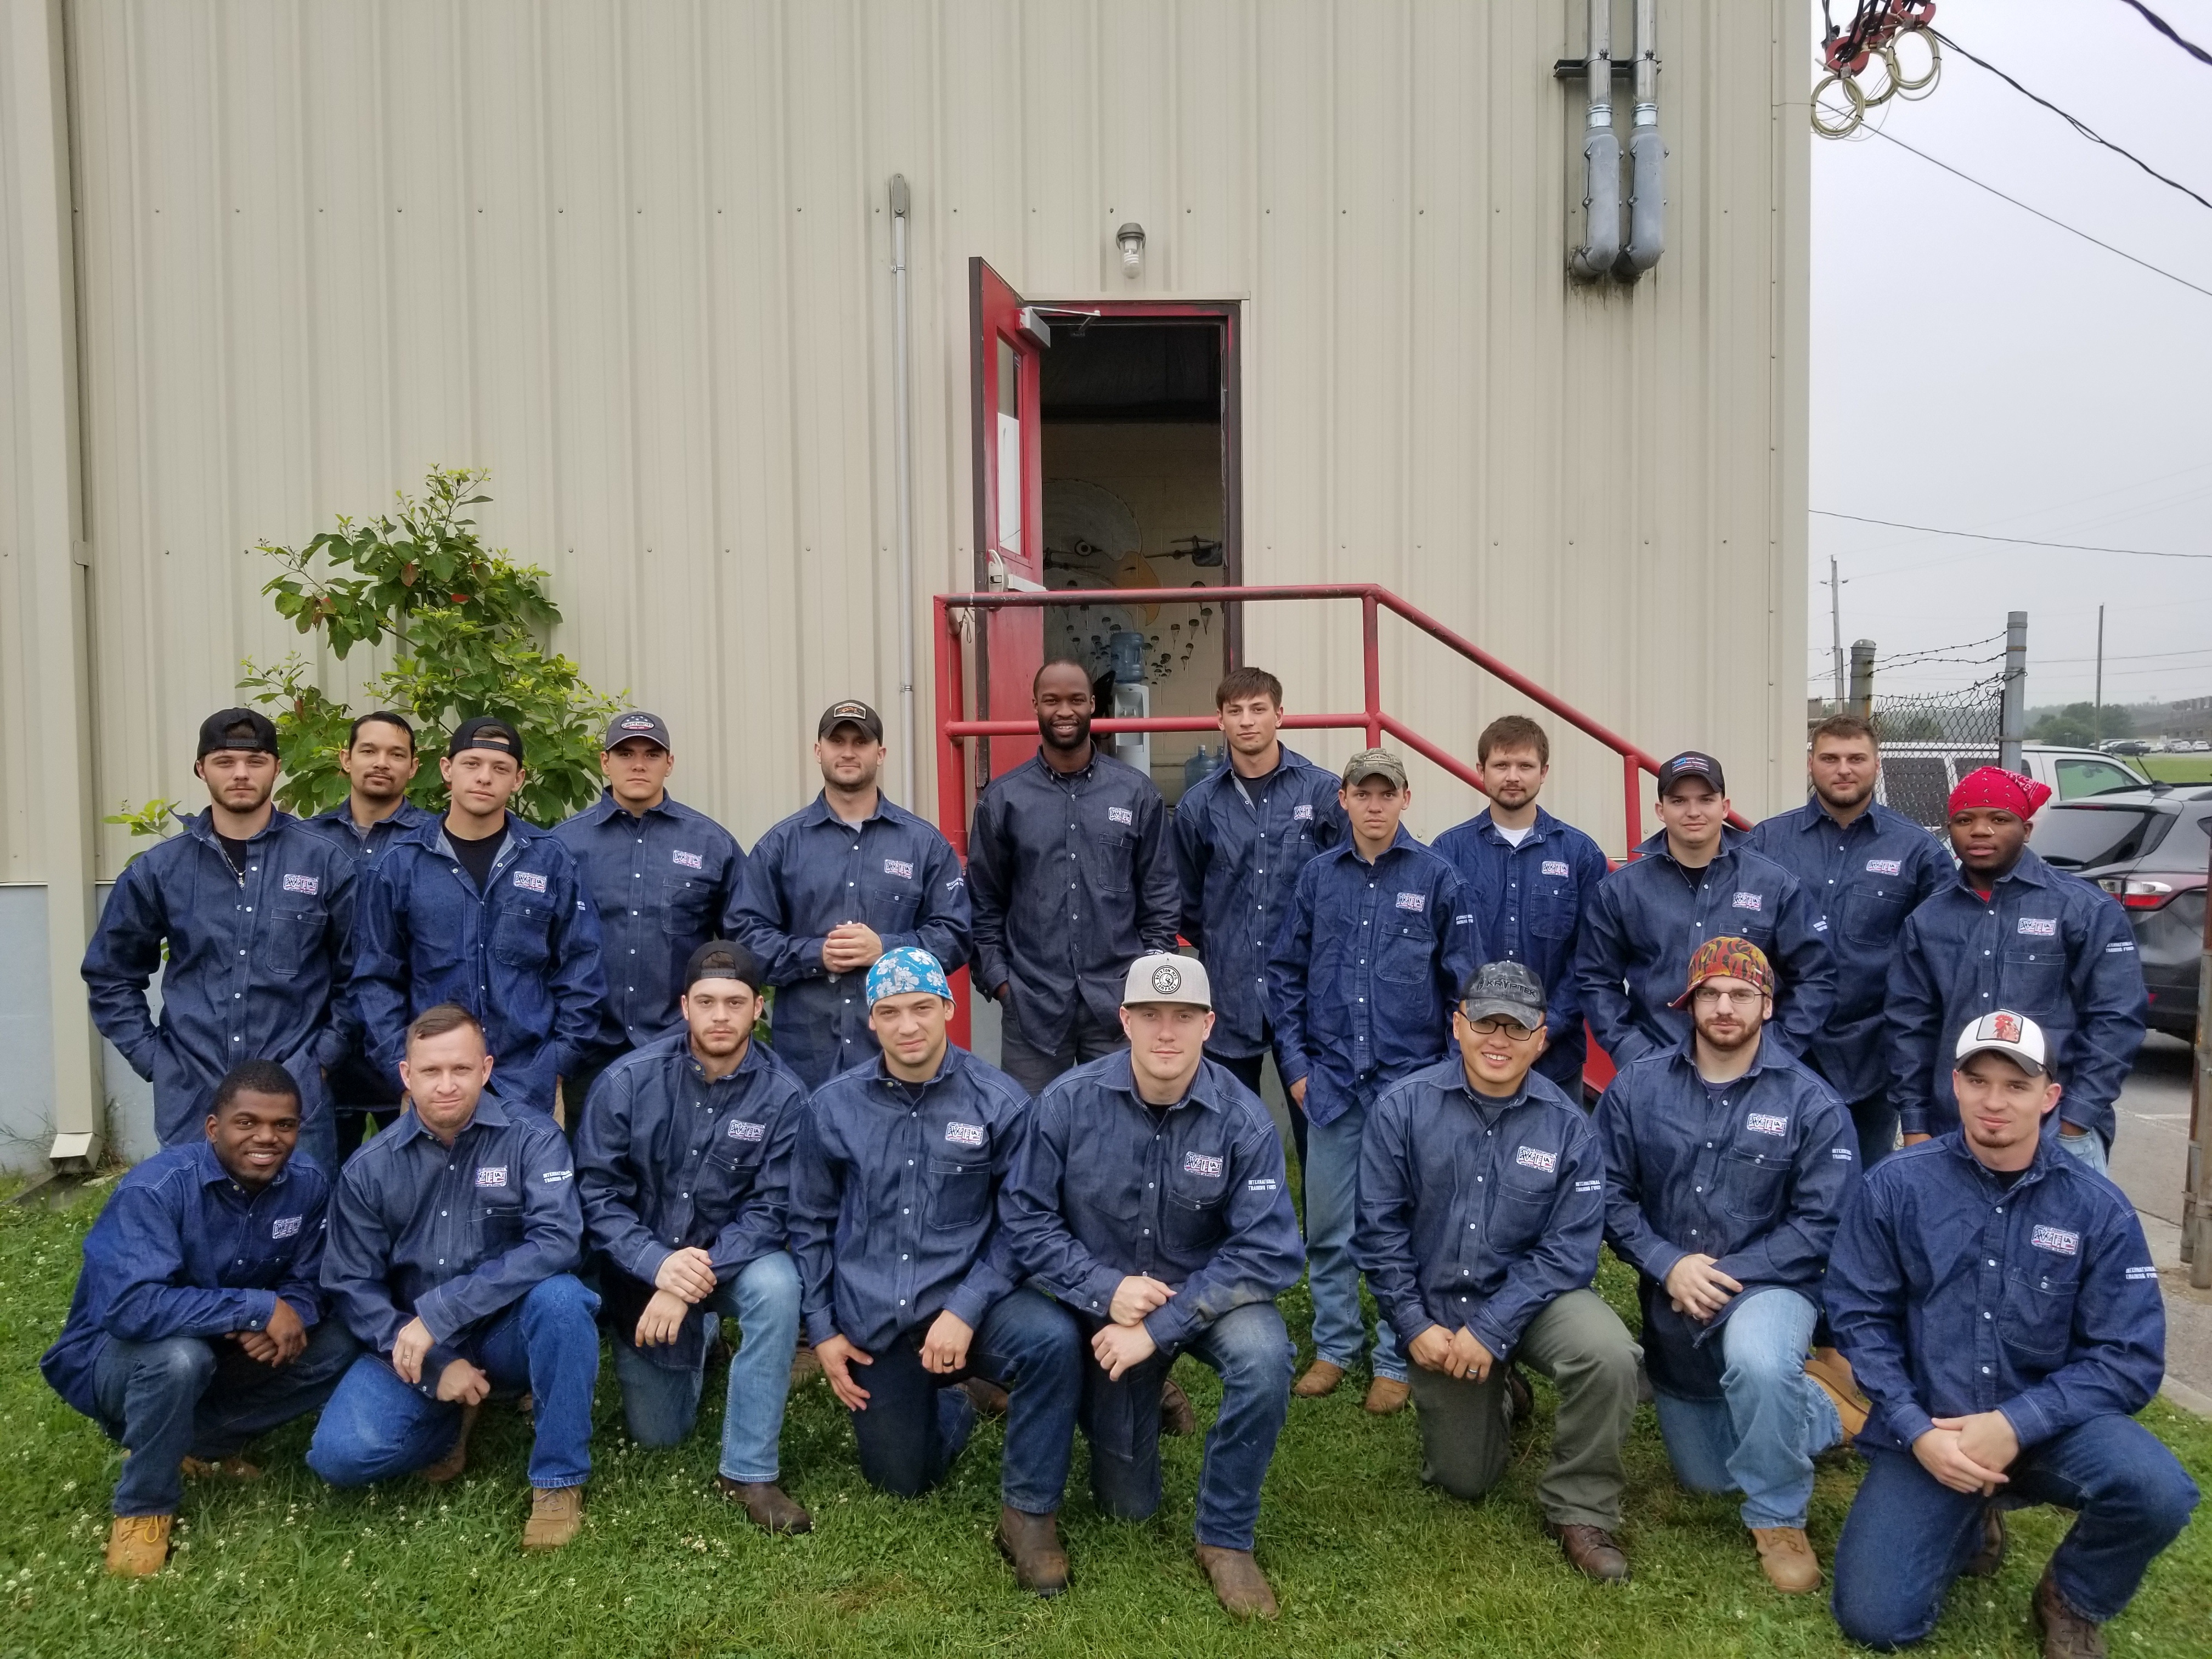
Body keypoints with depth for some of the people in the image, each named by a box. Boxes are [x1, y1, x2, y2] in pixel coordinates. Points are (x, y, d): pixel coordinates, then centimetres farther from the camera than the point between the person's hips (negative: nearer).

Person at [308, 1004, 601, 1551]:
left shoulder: (531, 1137, -12)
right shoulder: (369, 1169, -3)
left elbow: (556, 1243, -24)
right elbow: (351, 1286, -2)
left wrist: (437, 1312, -27)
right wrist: (434, 1367, -14)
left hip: (509, 1336, -2)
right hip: (414, 1349, 2)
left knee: (559, 1295, -34)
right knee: (341, 1454, -22)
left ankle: (559, 1479, -15)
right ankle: (454, 1420, 12)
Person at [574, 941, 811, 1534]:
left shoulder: (781, 1095, -19)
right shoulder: (628, 1080, -16)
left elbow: (769, 1210, -18)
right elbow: (597, 1193, -15)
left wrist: (699, 1274, -31)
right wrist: (659, 1264, -29)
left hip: (733, 1256, -1)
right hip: (645, 1267, 1)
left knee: (777, 1285, -36)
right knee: (656, 1435, 10)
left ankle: (750, 1470, -20)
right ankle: (697, 1343, 43)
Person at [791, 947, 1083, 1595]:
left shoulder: (1000, 1101, -11)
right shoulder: (834, 1106, -3)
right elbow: (811, 1223, 7)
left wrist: (966, 1308, -20)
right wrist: (823, 1329, 4)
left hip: (964, 1297, -2)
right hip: (872, 1320, 3)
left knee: (1052, 1339, -33)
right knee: (901, 1484, 10)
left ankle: (1029, 1512, -12)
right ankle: (950, 1405, 44)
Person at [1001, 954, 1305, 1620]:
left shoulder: (1243, 1119, -21)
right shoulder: (1068, 1102, -17)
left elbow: (1269, 1253, -24)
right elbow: (1025, 1219, -11)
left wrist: (1160, 1328, -28)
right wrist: (1106, 1290, -24)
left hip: (1210, 1292, -1)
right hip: (1105, 1300, 1)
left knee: (1264, 1357, -35)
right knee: (1127, 1506, 10)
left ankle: (1225, 1537, -11)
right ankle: (1124, 1407, 45)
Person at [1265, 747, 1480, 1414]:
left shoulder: (1436, 877, -2)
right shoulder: (1318, 876, 4)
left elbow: (1464, 982, 1)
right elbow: (1286, 973, 8)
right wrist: (1295, 1063, 3)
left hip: (1411, 1079, -2)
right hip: (1331, 1081, 2)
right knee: (1328, 1226, 10)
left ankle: (1396, 1359, 21)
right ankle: (1335, 1345, 26)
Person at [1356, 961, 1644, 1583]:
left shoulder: (1568, 1127, -12)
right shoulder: (1403, 1107, -12)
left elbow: (1568, 1250, -14)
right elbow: (1380, 1228, -8)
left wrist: (1490, 1329, -21)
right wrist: (1415, 1326, -13)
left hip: (1533, 1294, -1)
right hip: (1438, 1309, 1)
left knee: (1609, 1353, -32)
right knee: (1464, 1481, 9)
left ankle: (1580, 1509, -8)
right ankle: (1498, 1392, 43)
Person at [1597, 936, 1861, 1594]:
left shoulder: (1811, 1103, -12)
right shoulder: (1637, 1086, -6)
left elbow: (1821, 1223, -15)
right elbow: (1611, 1193, -6)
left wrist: (1727, 1271, -22)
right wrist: (1669, 1264, -20)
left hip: (1768, 1285, -4)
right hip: (1669, 1297, 4)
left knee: (1757, 1361, -40)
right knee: (1703, 1476, 16)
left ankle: (1778, 1519, -13)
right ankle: (1823, 1409, 42)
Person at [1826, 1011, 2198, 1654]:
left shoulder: (2098, 1209, -7)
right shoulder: (1895, 1187, -8)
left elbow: (2130, 1357, -9)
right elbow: (1860, 1316, -5)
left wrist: (2015, 1424, -20)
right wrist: (1917, 1431, -17)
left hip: (2049, 1426, 0)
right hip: (1926, 1428, 0)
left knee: (2157, 1490, -31)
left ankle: (2072, 1602, 4)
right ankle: (1968, 1526, 24)